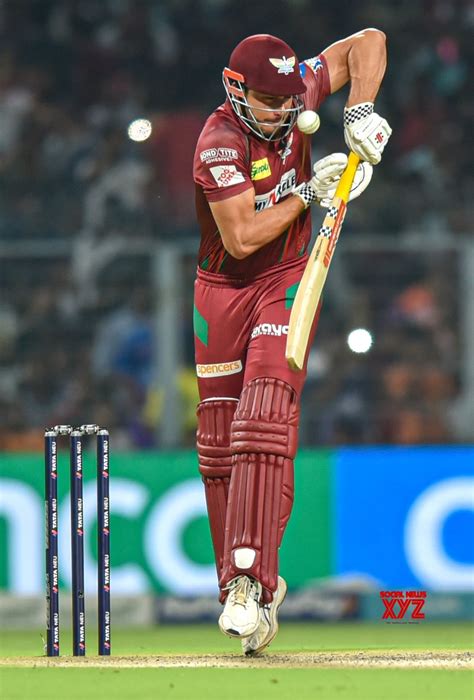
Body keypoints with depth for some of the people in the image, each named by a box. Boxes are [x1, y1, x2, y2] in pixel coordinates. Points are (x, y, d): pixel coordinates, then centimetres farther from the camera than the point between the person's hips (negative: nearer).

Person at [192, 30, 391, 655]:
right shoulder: (220, 142, -21)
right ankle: (237, 579, 22)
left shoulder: (297, 91, -8)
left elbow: (368, 41, 2)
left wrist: (361, 110, -13)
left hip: (286, 281, 1)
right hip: (223, 291, -1)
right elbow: (242, 237, -24)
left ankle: (252, 587, -30)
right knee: (219, 447, 5)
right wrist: (307, 192, -18)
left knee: (264, 428, -19)